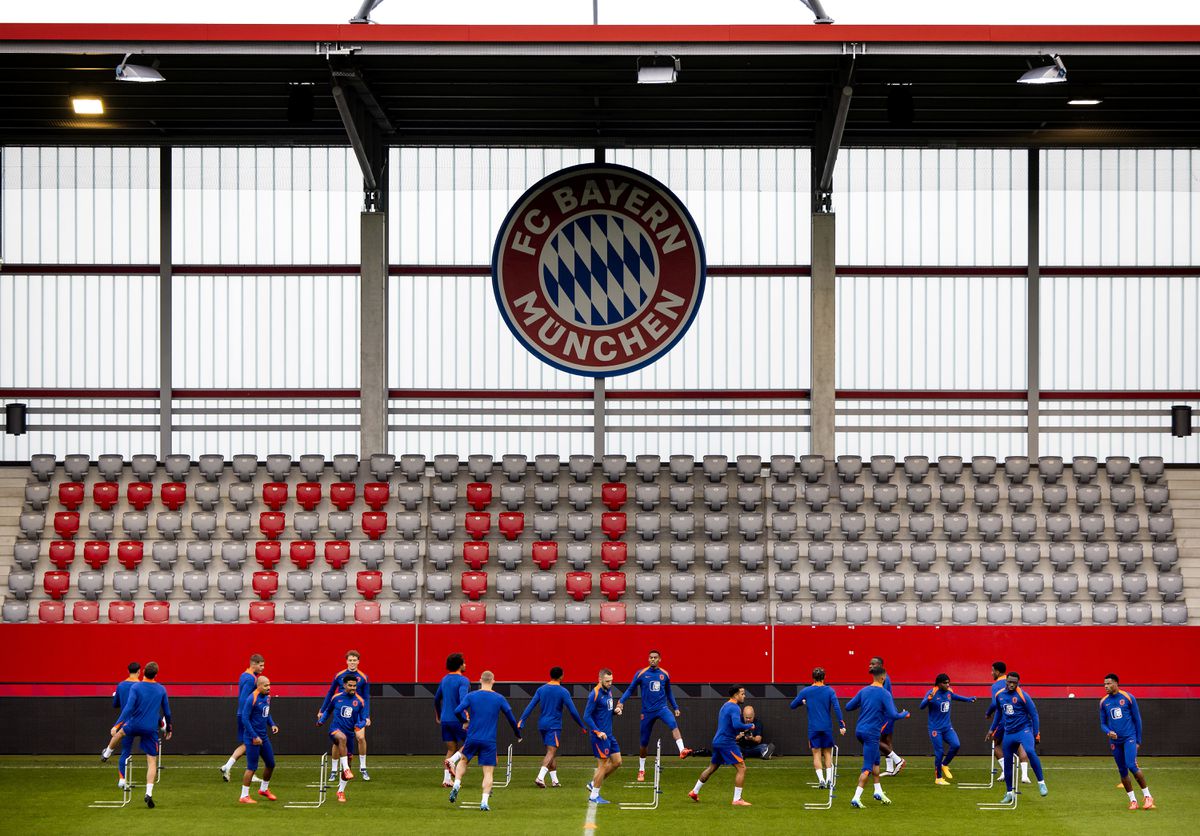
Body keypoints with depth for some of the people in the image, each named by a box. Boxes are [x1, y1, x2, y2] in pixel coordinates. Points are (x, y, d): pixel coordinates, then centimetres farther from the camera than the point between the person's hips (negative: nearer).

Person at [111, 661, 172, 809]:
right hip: (151, 730, 1)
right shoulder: (161, 690, 2)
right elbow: (167, 712, 10)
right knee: (152, 762, 1)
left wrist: (117, 725, -20)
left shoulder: (135, 687, -9)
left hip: (134, 726, -1)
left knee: (119, 731, 35)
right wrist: (168, 729, 24)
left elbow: (128, 708, -19)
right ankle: (149, 794, -12)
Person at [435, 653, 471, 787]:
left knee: (451, 749, 11)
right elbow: (463, 699, -25)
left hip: (445, 720, 7)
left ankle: (446, 779, 1)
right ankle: (452, 761, -12)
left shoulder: (445, 679, 14)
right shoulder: (463, 680, -10)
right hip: (457, 719, -7)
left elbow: (436, 699, 24)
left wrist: (438, 715, 36)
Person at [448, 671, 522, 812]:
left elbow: (457, 711, -9)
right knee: (488, 772, 1)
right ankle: (484, 802, -11)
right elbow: (511, 718, 6)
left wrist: (465, 721, 13)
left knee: (463, 761, 26)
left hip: (472, 738, 1)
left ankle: (456, 786, 6)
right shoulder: (499, 699, 0)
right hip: (489, 742, -1)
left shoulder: (471, 696, 0)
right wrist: (518, 735, 21)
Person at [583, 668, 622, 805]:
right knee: (603, 764, -4)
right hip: (600, 735, -9)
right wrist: (598, 732, -22)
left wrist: (615, 710, 1)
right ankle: (594, 795, 8)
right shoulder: (595, 695, -17)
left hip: (609, 734, 9)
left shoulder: (608, 691, 10)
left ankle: (593, 783, 22)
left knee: (617, 762, 11)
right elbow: (586, 716, -18)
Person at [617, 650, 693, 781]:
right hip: (647, 711, 0)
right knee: (644, 742, 6)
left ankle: (682, 750, -46)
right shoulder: (641, 674, -1)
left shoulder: (665, 675, 6)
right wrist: (621, 701, -9)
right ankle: (641, 770, 24)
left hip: (662, 708, 0)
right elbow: (630, 690, 5)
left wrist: (675, 707, 15)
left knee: (673, 724, -32)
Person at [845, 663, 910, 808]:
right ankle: (856, 798, -12)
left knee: (876, 760, 23)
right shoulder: (884, 694, -12)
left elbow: (848, 707, 9)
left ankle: (878, 791, 27)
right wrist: (904, 714, 3)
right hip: (872, 733, -7)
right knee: (867, 768, -4)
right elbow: (893, 715, -17)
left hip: (859, 730, 7)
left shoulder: (864, 691, 6)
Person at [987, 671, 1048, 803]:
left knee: (1030, 751, -32)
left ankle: (1041, 783, -24)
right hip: (1008, 733, 6)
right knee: (1007, 762, 7)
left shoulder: (1022, 696, -11)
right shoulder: (999, 695, 5)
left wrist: (1036, 734, -10)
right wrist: (992, 729, 27)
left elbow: (1034, 714, -7)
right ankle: (1009, 793, 22)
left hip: (1024, 730, -6)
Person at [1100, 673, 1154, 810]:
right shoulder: (1104, 702, 7)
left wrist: (1138, 741, 1)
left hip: (1129, 738, -4)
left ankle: (1147, 796, -7)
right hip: (1115, 741, 4)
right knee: (1122, 771, 5)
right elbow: (1103, 724, 12)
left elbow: (1137, 719, 2)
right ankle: (1133, 800, 16)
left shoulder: (1128, 698, -3)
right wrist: (1108, 732, -11)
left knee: (1132, 766, -19)